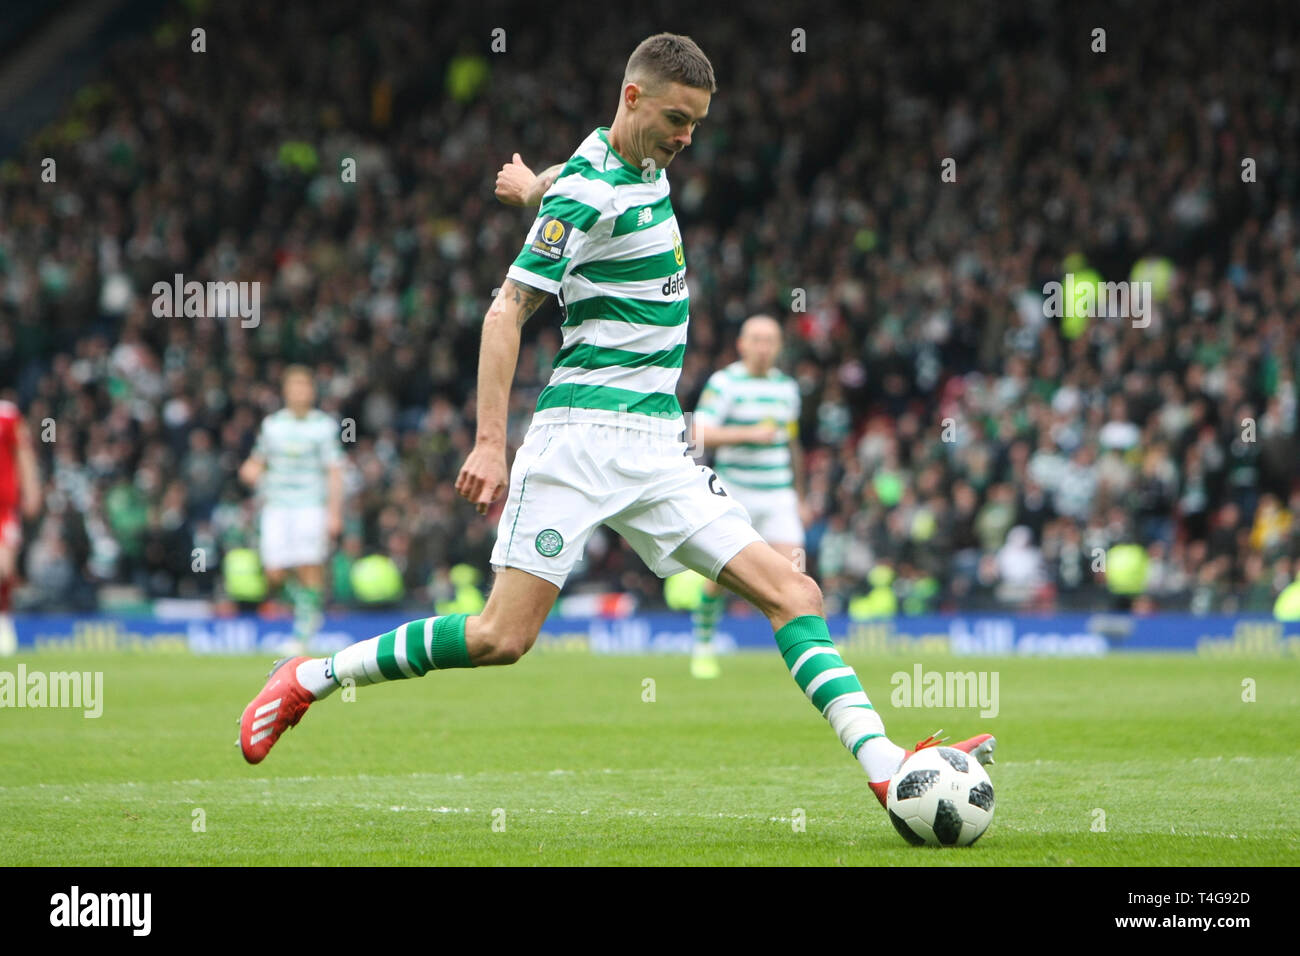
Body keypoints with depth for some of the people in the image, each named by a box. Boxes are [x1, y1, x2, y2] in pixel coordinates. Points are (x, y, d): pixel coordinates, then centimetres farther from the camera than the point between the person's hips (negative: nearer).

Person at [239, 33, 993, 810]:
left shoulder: (642, 167, 14)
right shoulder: (590, 193, -11)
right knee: (503, 638, -13)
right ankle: (310, 678, 3)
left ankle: (887, 767, -14)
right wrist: (490, 442, -20)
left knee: (794, 593, -6)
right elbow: (506, 313, -13)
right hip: (583, 434, -8)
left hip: (657, 450, 8)